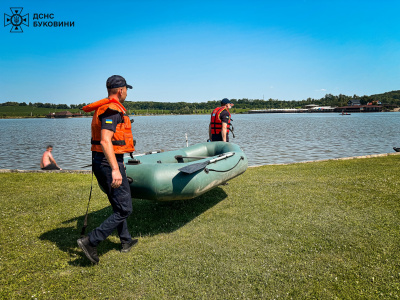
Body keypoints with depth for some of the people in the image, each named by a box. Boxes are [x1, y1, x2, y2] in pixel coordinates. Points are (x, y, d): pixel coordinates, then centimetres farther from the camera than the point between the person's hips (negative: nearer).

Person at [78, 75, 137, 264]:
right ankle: (91, 242, -2)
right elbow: (105, 141, -28)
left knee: (118, 205, 21)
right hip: (110, 163, -11)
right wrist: (115, 169, -33)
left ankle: (126, 241, 34)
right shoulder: (112, 110, -16)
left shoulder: (103, 109, 15)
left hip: (99, 162, 11)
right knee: (124, 209, -2)